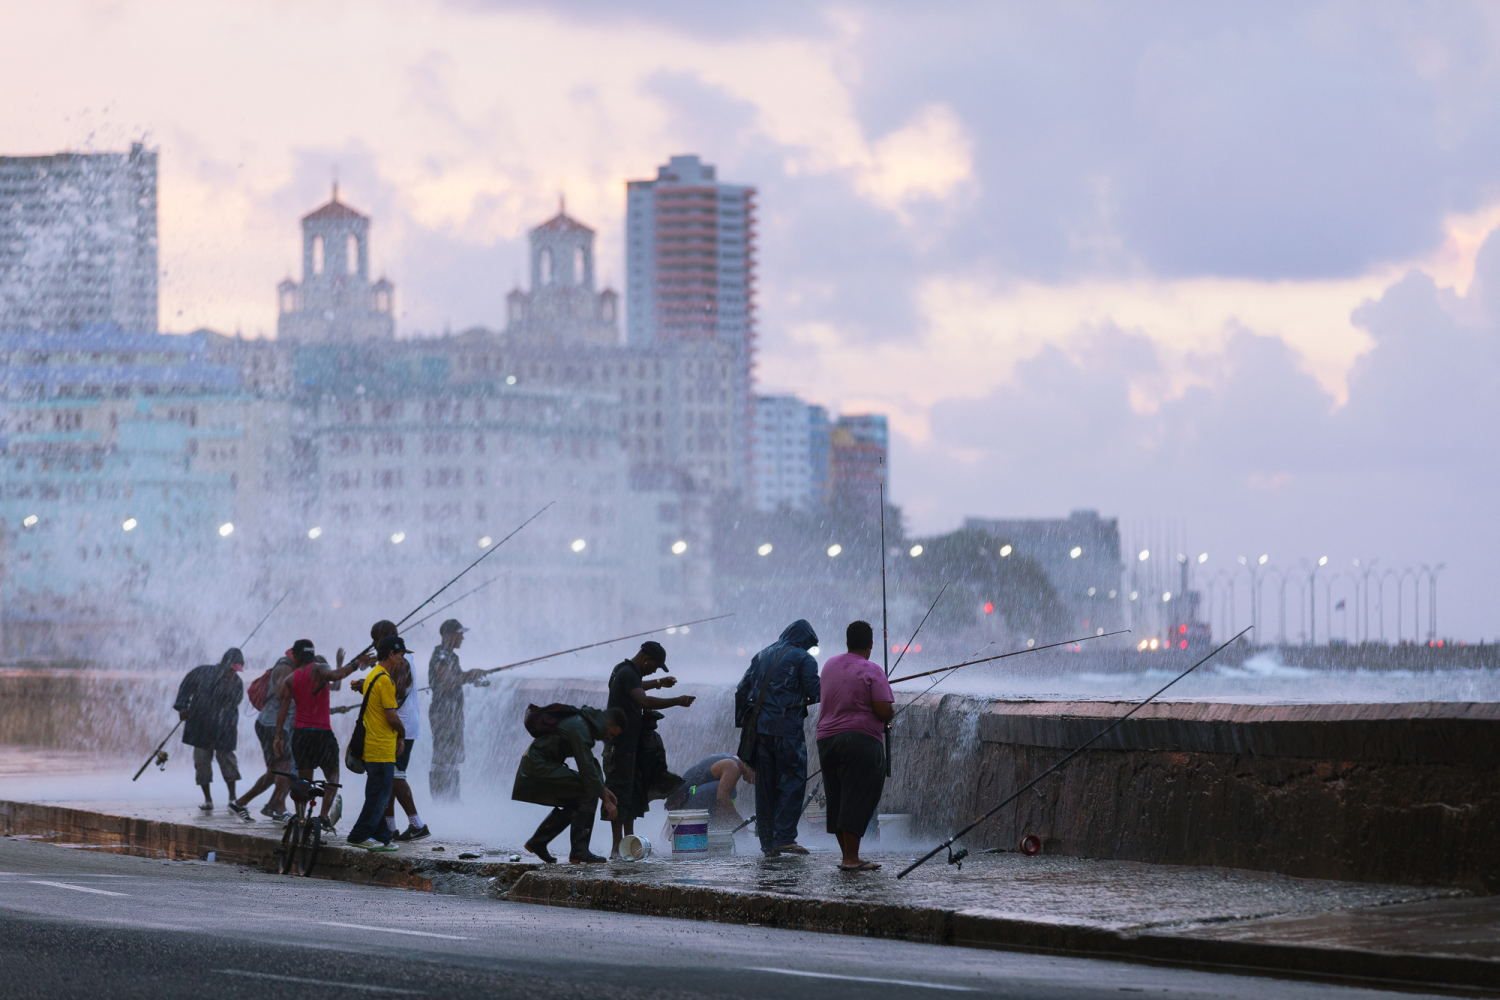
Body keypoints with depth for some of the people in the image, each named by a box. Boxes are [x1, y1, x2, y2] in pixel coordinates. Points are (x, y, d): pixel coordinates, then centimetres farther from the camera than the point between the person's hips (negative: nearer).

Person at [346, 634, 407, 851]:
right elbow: (391, 716, -18)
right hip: (382, 750, -10)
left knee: (377, 795, 12)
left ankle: (381, 837, 15)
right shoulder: (384, 680, -15)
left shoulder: (373, 676, 16)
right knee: (379, 795, -6)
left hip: (371, 746, 10)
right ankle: (360, 835, -6)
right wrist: (402, 734, 1)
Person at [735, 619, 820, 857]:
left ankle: (767, 843, 10)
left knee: (765, 785, 9)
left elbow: (742, 691, 16)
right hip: (787, 728, -6)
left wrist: (742, 722, 20)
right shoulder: (803, 659, -1)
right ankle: (784, 838, -12)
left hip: (759, 728, 6)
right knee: (792, 781, -2)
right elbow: (815, 694, -7)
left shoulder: (761, 656, 18)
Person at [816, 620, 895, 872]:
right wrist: (891, 713, 9)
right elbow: (884, 711, -15)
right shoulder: (872, 672, -8)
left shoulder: (830, 666, 12)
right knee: (857, 799, -6)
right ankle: (851, 859, -9)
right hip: (861, 738, -6)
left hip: (826, 738, 6)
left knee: (837, 801, 11)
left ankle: (848, 855, 16)